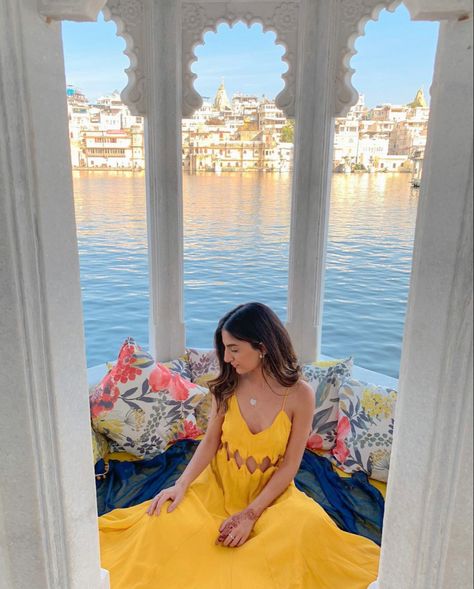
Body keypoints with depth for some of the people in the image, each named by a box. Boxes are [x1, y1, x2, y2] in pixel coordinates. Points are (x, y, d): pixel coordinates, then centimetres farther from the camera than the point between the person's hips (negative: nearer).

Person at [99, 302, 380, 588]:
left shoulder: (300, 395, -17)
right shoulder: (227, 385, -9)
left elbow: (289, 465, -13)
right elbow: (210, 443, -4)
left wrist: (251, 513, -17)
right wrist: (181, 485, -19)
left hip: (270, 491, -1)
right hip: (218, 485, 2)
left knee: (306, 525, -31)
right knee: (166, 520, -22)